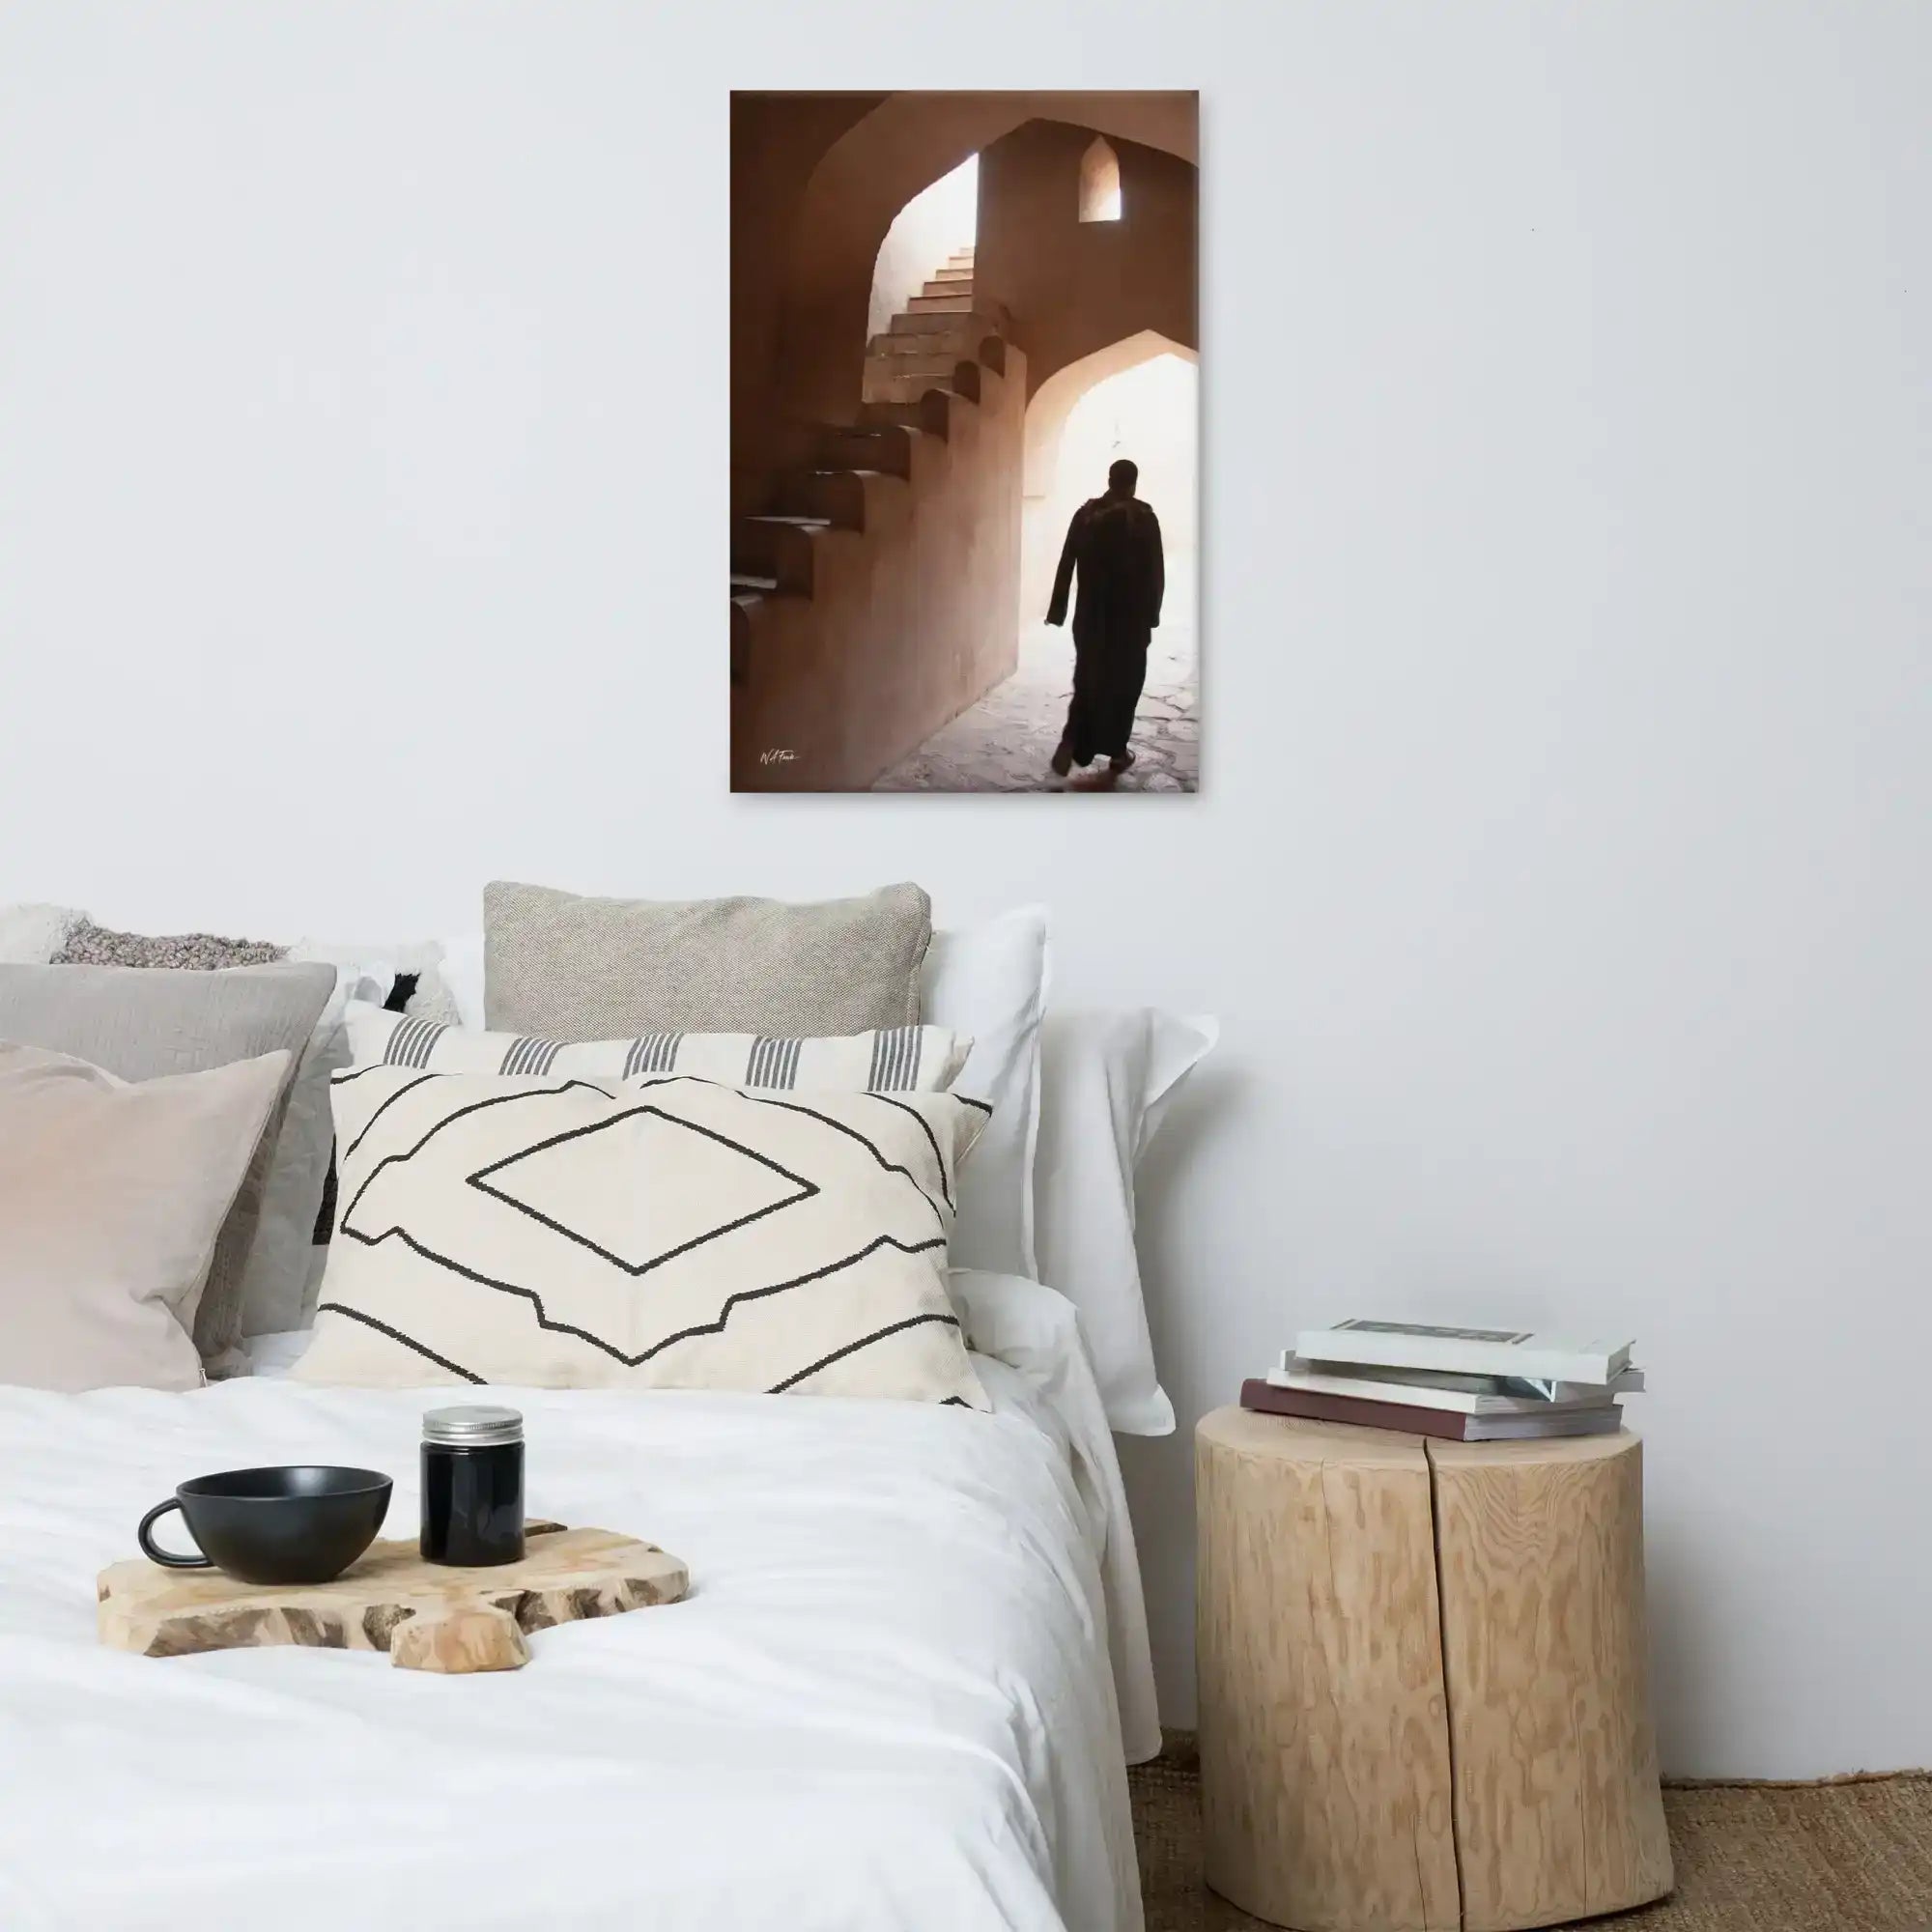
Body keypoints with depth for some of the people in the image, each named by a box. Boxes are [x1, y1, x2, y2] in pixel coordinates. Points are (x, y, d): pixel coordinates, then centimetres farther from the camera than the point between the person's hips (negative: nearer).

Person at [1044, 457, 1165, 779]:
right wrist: (1152, 614, 1)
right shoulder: (1144, 516, -9)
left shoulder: (1085, 514, 0)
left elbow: (1066, 565, 2)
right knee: (1124, 681, 12)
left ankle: (1071, 743, -6)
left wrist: (1057, 611, 7)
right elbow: (1155, 570, -9)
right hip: (1130, 615, -3)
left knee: (1088, 679, 12)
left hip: (1091, 613, 3)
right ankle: (1116, 751, 19)